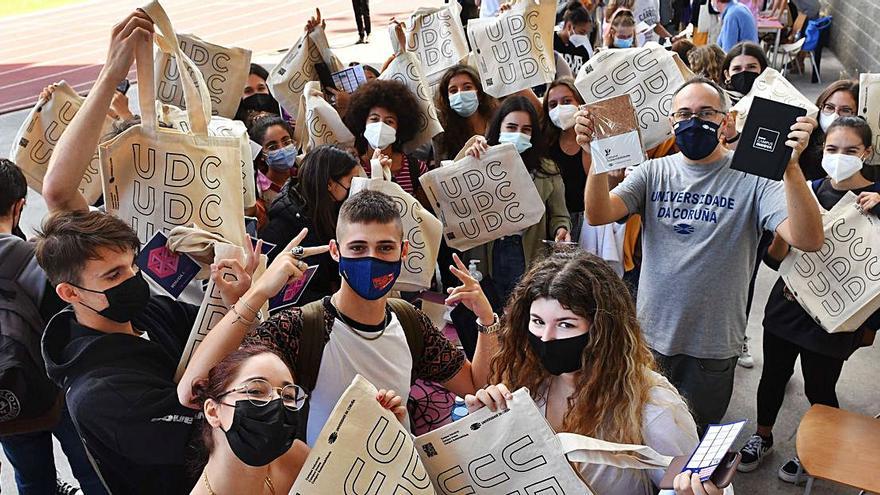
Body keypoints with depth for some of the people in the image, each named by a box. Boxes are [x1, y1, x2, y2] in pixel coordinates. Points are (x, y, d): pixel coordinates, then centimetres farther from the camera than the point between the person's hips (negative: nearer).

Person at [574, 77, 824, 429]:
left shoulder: (751, 178, -10)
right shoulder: (653, 172, -1)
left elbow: (808, 240, -23)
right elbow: (598, 215, -15)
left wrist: (791, 166, -36)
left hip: (712, 345, -2)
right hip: (650, 335, 3)